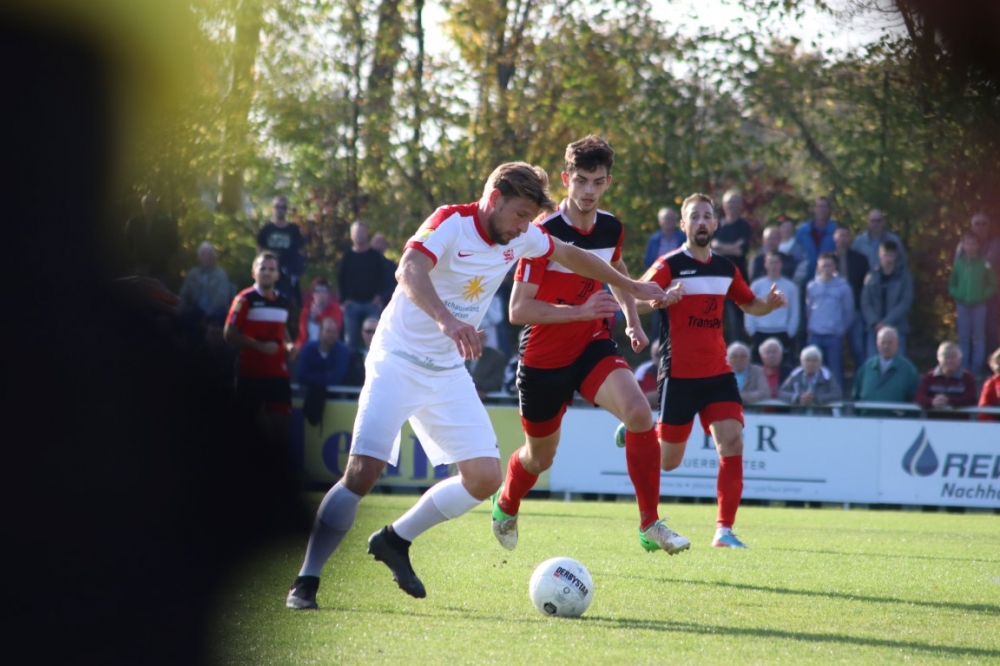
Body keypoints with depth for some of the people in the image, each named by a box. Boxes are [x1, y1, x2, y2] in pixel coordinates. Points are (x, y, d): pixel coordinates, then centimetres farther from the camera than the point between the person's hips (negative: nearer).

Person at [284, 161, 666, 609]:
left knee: (485, 476, -4)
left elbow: (569, 254, 23)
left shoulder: (521, 237, 2)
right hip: (397, 363, -7)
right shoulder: (451, 222, -19)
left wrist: (629, 286, 32)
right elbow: (410, 271, -38)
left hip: (448, 371, 7)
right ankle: (306, 581, -10)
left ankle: (395, 541, 15)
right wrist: (446, 320, -55)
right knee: (363, 471, -19)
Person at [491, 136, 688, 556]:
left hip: (593, 347, 3)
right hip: (543, 359, -3)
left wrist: (632, 320, 10)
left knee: (638, 411, -25)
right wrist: (581, 310, -35)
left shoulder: (611, 228, -3)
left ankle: (650, 526, -18)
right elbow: (518, 310, -25)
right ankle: (506, 506, 50)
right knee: (540, 458, 13)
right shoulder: (545, 234, -21)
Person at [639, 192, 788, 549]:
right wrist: (662, 299, -33)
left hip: (718, 372, 4)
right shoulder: (669, 265, -7)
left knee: (732, 441, -14)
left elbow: (749, 304, 25)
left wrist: (769, 303, 2)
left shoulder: (725, 269, 11)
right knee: (668, 461, 3)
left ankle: (724, 530, -11)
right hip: (679, 373, -4)